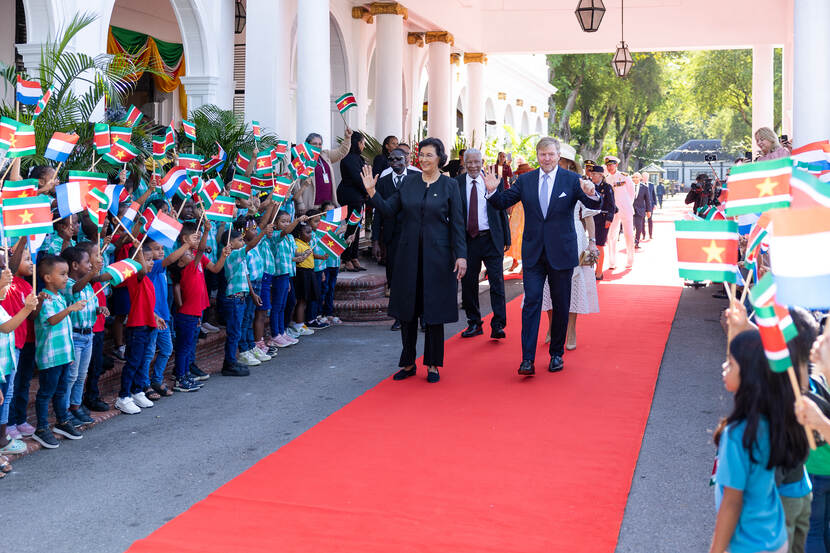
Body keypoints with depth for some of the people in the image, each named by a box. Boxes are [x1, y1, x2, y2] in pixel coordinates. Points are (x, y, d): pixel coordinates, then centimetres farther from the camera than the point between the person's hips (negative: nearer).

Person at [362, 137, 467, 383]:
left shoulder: (449, 185, -1)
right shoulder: (410, 182, 7)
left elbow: (457, 223, -3)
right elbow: (389, 210, 5)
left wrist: (461, 255, -9)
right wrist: (371, 192, -8)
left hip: (437, 255, -3)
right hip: (409, 254, 3)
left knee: (434, 310, 3)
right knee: (407, 309, 7)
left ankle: (433, 365, 15)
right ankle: (408, 363, 19)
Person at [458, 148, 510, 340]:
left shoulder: (495, 180, 2)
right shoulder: (456, 183, 3)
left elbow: (502, 210, 5)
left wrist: (506, 237, 3)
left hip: (491, 239, -1)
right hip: (467, 239, 2)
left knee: (496, 281, -5)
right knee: (468, 283, 8)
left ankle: (498, 325, -2)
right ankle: (474, 323, 21)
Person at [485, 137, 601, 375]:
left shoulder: (571, 180, -2)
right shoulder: (525, 181, 5)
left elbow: (594, 206, -11)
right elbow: (502, 202, 6)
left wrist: (592, 194, -33)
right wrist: (492, 191, -14)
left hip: (561, 253, -1)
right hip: (533, 253, 1)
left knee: (560, 305, 9)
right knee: (531, 302, -6)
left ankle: (557, 354, 23)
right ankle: (527, 359, -8)